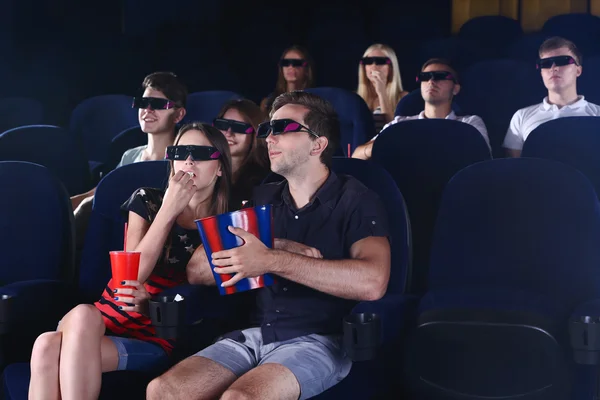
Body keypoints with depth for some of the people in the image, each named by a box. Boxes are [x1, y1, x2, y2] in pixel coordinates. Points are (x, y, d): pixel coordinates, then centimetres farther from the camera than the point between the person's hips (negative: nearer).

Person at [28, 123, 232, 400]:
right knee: (47, 347, -36)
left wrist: (148, 304, -22)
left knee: (53, 350, -33)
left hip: (155, 340, -2)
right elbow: (128, 278, -5)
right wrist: (168, 210, -10)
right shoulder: (146, 201, 9)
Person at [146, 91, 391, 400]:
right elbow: (196, 271, 4)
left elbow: (372, 282, -23)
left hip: (318, 341, -5)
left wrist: (272, 261, -26)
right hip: (255, 335, 5)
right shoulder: (262, 199, 13)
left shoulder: (353, 200, -4)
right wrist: (282, 248, -10)